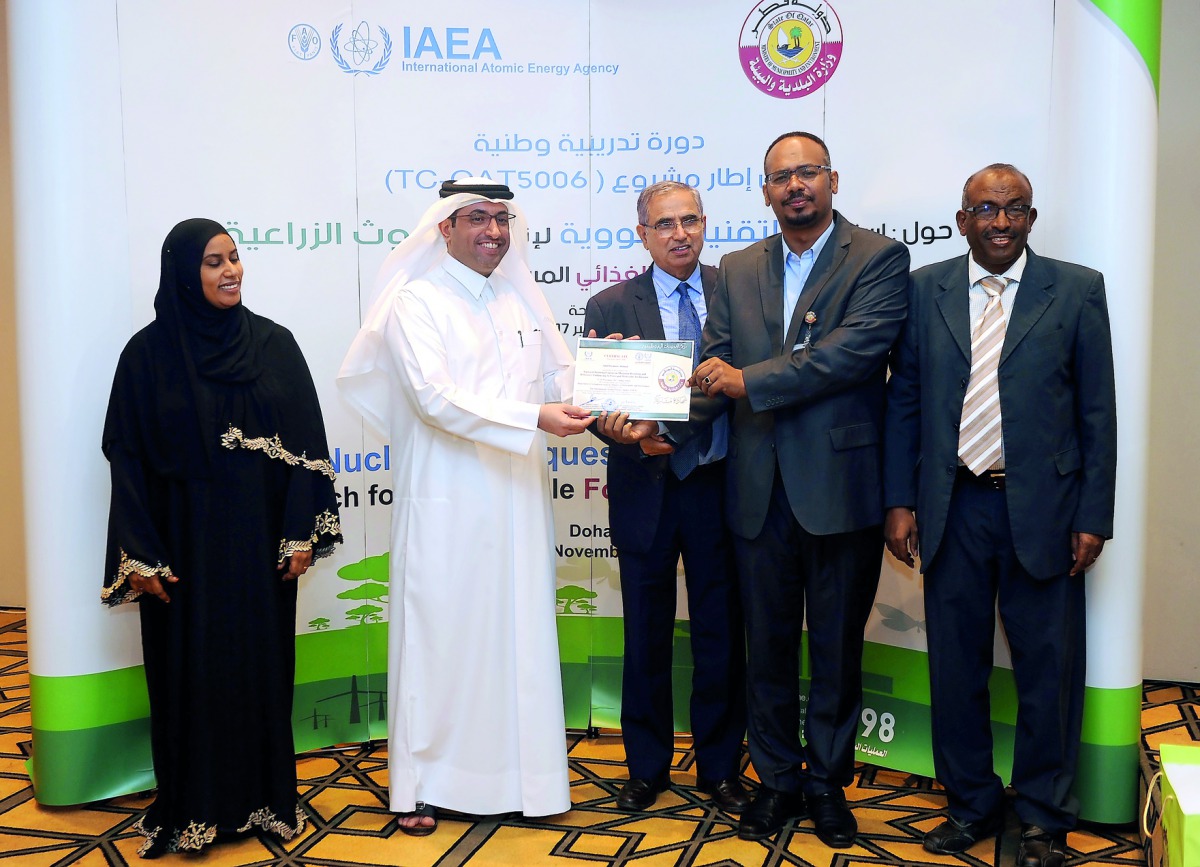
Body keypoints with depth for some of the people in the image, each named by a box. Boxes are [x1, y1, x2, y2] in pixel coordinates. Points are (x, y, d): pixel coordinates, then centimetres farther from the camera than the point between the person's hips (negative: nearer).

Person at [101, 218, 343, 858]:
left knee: (262, 663, 9)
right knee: (190, 672, 6)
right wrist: (140, 555, -8)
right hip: (184, 541, -1)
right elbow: (127, 457, -3)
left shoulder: (274, 344, 1)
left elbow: (307, 444, 2)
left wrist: (301, 533, -3)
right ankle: (193, 810, 20)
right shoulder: (149, 353, -3)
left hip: (260, 540, 2)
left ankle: (264, 797, 24)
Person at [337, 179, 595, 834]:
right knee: (439, 634, 2)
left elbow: (557, 379, 16)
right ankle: (424, 784, 13)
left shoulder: (522, 298, 15)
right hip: (445, 502, -5)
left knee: (520, 633, 8)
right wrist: (535, 418, -23)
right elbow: (436, 398, -16)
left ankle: (521, 772, 19)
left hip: (517, 500, 5)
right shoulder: (415, 301, -4)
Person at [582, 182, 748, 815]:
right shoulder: (610, 307, 1)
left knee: (721, 632, 9)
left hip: (720, 484, 0)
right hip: (646, 487, 0)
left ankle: (719, 767, 26)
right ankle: (647, 768, 27)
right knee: (646, 634, 10)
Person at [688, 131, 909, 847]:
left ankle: (828, 782, 26)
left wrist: (749, 382, -17)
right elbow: (716, 370, 7)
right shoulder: (737, 271, 12)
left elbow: (858, 350, -17)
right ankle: (779, 780, 28)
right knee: (768, 645, 12)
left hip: (841, 486, -4)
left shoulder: (879, 259, -3)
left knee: (837, 647, 9)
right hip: (760, 488, 4)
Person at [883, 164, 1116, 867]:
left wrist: (1093, 518, -4)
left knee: (1048, 670, 7)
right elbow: (904, 401, 7)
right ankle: (971, 805, 28)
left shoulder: (1077, 290, 1)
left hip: (1042, 510, -1)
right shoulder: (925, 290, 6)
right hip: (951, 508, 2)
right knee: (956, 667, 10)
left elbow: (1098, 412, 0)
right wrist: (900, 501, 1)